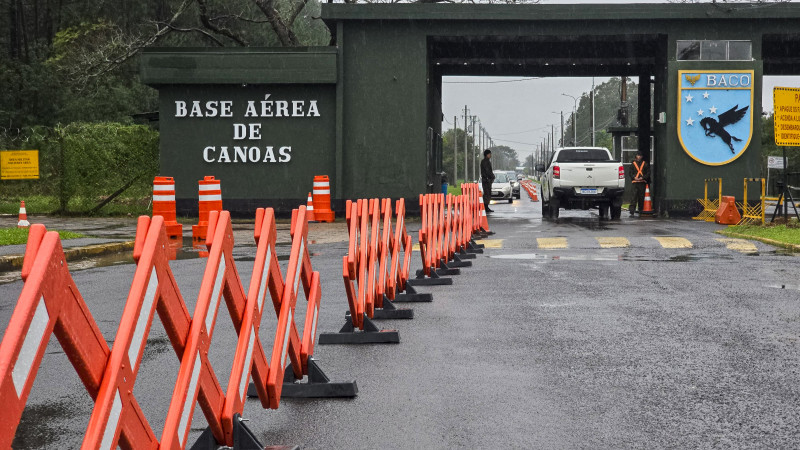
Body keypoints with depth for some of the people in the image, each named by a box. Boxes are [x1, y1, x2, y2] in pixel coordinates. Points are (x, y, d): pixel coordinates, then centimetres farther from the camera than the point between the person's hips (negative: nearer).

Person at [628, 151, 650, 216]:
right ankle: (632, 209, -14)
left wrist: (642, 177, -8)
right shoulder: (633, 164, 9)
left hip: (642, 182, 1)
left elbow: (648, 172, 6)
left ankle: (641, 209, 12)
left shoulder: (645, 164, 9)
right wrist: (634, 177, -10)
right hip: (635, 182, -1)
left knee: (641, 196, 4)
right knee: (634, 195, -11)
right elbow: (630, 172, 8)